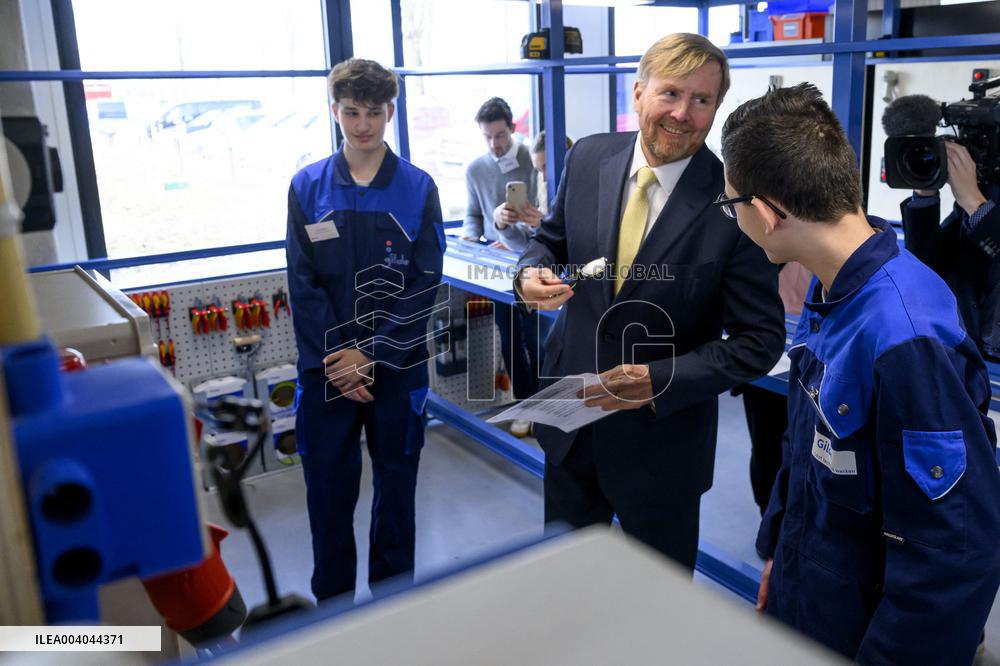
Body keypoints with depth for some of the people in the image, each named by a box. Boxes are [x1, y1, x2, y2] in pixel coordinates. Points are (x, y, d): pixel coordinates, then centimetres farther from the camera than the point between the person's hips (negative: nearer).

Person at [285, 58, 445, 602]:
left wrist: (372, 355, -13)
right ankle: (331, 602, 29)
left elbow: (425, 283, -7)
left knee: (396, 482, 14)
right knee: (328, 487, 10)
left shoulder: (417, 188, -3)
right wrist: (338, 361, -11)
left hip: (398, 365, 0)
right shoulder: (307, 187, 0)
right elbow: (303, 284, -3)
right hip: (326, 367, 1)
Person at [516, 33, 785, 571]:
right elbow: (552, 239, 9)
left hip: (663, 436, -3)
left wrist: (659, 381, -25)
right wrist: (532, 273, -14)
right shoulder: (588, 158, -6)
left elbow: (760, 340, -15)